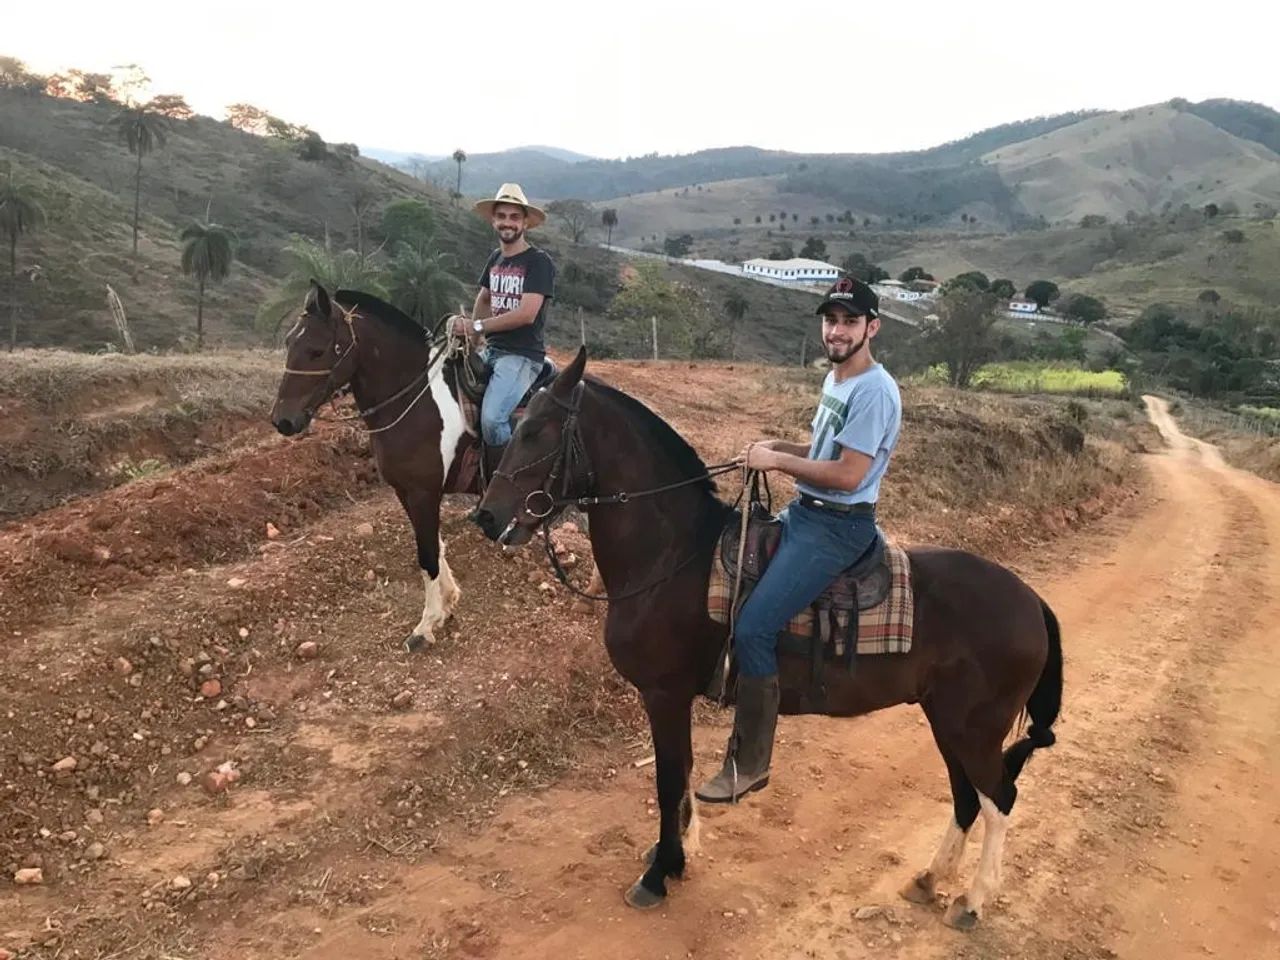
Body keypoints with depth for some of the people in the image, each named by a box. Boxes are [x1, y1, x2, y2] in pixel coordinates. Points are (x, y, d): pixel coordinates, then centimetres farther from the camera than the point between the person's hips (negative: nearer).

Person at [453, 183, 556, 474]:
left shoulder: (539, 262, -9)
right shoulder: (495, 258, 14)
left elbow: (526, 314, -19)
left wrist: (477, 326, -15)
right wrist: (469, 330, 8)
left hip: (522, 355, -8)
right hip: (490, 350, 8)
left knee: (492, 418, -28)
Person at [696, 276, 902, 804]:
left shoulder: (873, 391, -18)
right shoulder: (836, 378, 13)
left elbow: (847, 474, -24)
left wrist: (778, 461, -16)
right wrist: (778, 446, 7)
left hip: (838, 526, -11)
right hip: (802, 512, 11)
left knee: (753, 627, -18)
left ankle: (749, 764, -5)